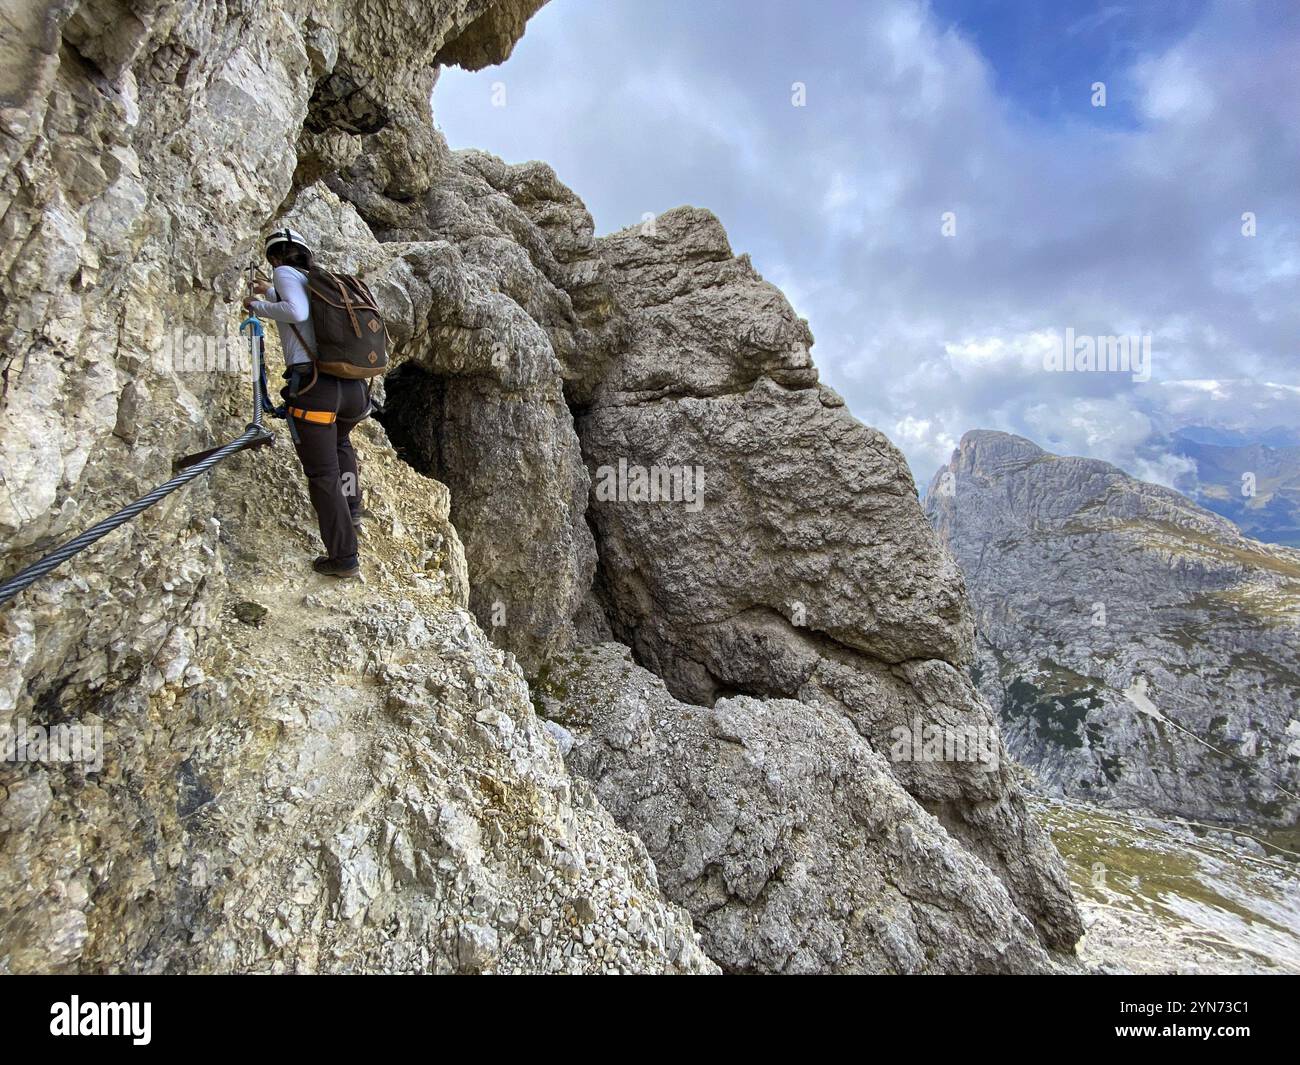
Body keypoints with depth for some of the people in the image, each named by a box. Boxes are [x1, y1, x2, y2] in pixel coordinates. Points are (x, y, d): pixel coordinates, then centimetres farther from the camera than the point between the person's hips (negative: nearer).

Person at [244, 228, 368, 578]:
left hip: (312, 385, -7)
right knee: (339, 440, 37)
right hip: (353, 388, 7)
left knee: (322, 475, 0)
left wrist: (259, 306, 4)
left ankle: (343, 556, 2)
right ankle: (351, 512, 33)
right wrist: (272, 294, 57)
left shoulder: (285, 273, 7)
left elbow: (297, 312, -12)